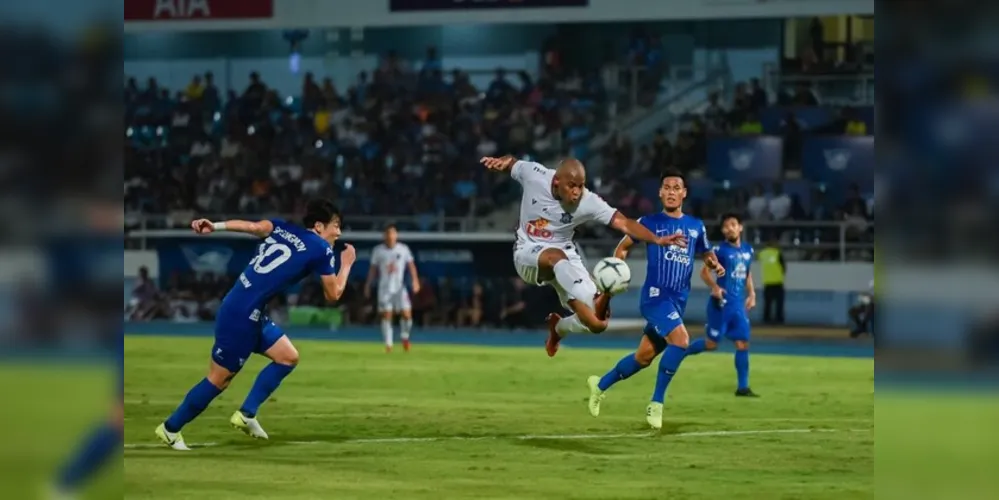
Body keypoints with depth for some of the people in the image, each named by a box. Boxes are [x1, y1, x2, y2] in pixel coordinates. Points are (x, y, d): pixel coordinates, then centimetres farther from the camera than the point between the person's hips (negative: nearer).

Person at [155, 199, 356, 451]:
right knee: (220, 377, 1)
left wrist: (215, 226, -15)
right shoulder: (322, 250, -6)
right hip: (240, 315, -9)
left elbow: (254, 226, -5)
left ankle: (246, 414, 11)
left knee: (289, 357, 12)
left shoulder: (283, 229, 13)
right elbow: (333, 294, 2)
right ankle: (170, 428, 12)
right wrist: (346, 264, 16)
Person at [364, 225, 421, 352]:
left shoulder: (403, 249, 3)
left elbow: (411, 265, 4)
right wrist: (368, 285, 7)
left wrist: (415, 280, -9)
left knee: (407, 314, -9)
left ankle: (405, 337, 17)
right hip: (384, 288, 0)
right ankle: (388, 344, 2)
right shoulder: (378, 250, 3)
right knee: (386, 316, -4)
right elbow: (373, 269, 8)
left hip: (399, 287, 0)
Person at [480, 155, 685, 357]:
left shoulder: (588, 202, -20)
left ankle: (558, 328, 25)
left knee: (597, 323, -8)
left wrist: (656, 239, -38)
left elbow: (623, 223, -25)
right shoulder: (533, 174, -17)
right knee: (556, 256, -41)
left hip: (565, 256, 2)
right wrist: (500, 161, -18)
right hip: (528, 253, -2)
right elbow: (511, 163, 4)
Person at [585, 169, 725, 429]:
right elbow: (623, 247, 12)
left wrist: (715, 265, 3)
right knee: (681, 339, -28)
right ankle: (656, 403, -17)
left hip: (678, 301, 5)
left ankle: (600, 385, 36)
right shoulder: (649, 222, 0)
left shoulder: (696, 226, 11)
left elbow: (706, 254, 25)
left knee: (644, 356, 12)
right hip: (655, 296, -5)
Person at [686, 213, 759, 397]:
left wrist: (751, 294, 14)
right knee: (711, 343, -3)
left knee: (743, 343, 0)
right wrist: (714, 287, -24)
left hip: (738, 304, 6)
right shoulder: (720, 249, -8)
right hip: (721, 302, -6)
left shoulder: (748, 250, 11)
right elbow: (704, 271, -7)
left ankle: (743, 387, 4)